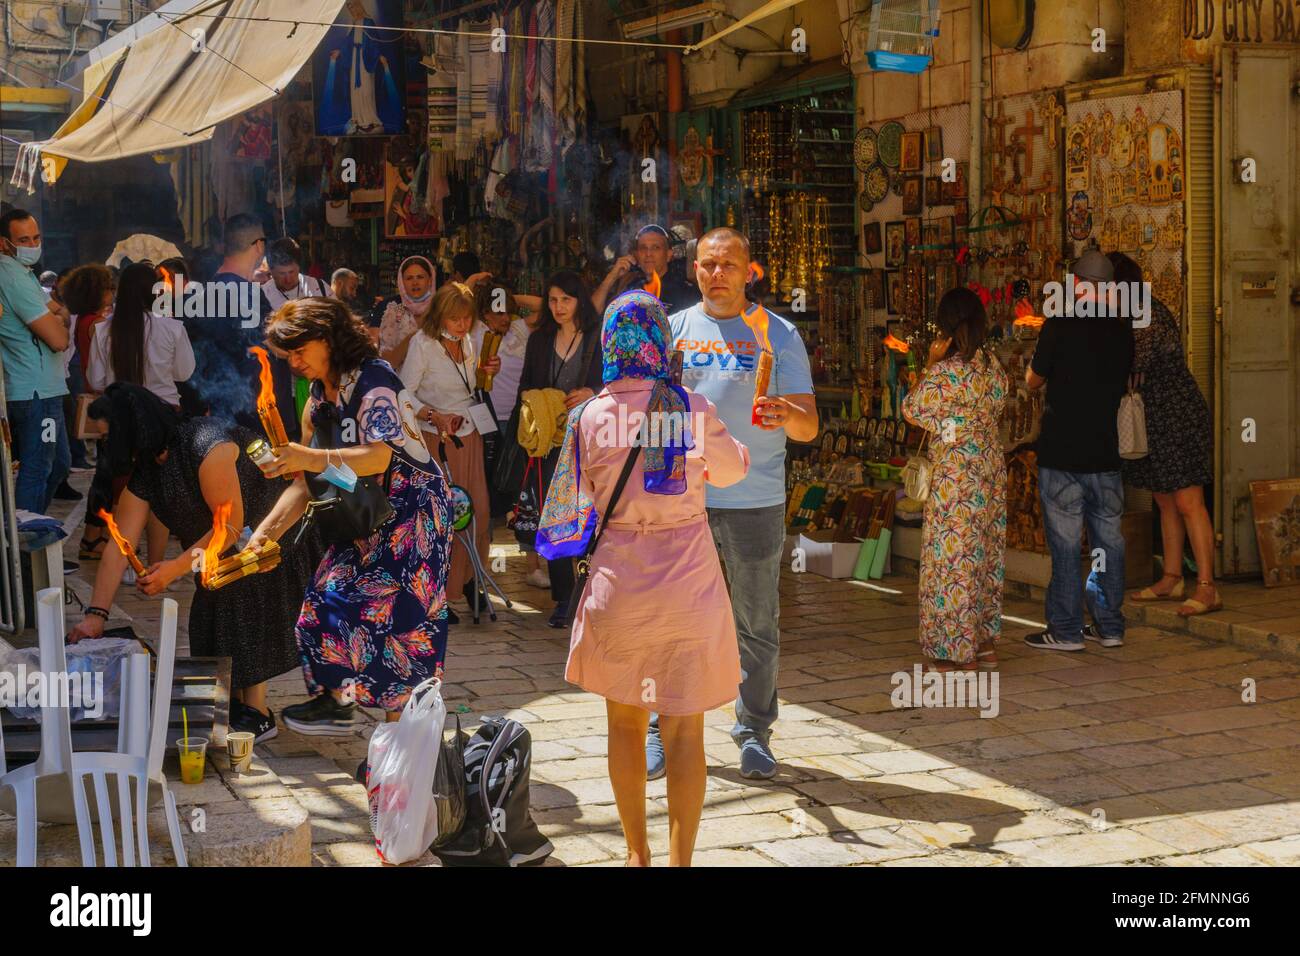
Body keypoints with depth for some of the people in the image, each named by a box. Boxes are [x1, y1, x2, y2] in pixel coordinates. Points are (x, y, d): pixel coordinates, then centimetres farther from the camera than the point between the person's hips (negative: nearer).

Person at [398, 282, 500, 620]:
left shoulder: (467, 342, 8)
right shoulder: (423, 343, -12)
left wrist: (483, 369, 4)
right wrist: (435, 416, -25)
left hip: (469, 434, 6)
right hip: (435, 439, -6)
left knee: (478, 511, 3)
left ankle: (468, 580, 20)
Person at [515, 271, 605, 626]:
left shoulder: (602, 338, 2)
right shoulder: (539, 340, 15)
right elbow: (526, 383, 21)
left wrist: (592, 393, -17)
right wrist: (528, 397, -1)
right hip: (552, 438, 4)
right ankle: (562, 597, 10)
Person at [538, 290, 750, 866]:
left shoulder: (589, 417, -5)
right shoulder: (692, 409, -8)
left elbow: (585, 497, 5)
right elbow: (731, 469, 10)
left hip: (619, 581, 1)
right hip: (688, 581, -1)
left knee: (625, 721, 16)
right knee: (685, 731, 5)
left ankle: (637, 853, 25)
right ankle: (679, 858, 5)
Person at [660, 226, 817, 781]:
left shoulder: (777, 334, 3)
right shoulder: (673, 330, 10)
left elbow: (809, 427, -2)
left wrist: (788, 415, -24)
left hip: (755, 501, -2)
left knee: (757, 625, 4)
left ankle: (754, 731, 16)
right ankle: (664, 727, 17)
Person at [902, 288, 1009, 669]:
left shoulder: (945, 371, -18)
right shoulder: (992, 365, 3)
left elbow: (912, 409, -7)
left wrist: (930, 365, -4)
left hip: (956, 471, -7)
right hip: (991, 466, 7)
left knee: (954, 556, 0)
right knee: (985, 552, 15)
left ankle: (960, 651, 4)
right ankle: (986, 642, 22)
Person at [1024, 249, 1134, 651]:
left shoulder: (1060, 325, -11)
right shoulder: (1122, 328, 3)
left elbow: (1033, 380, -2)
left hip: (1062, 453, -5)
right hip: (1106, 450, 5)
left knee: (1065, 543, 0)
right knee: (1108, 538, 10)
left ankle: (1066, 630, 4)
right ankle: (1110, 626, 16)